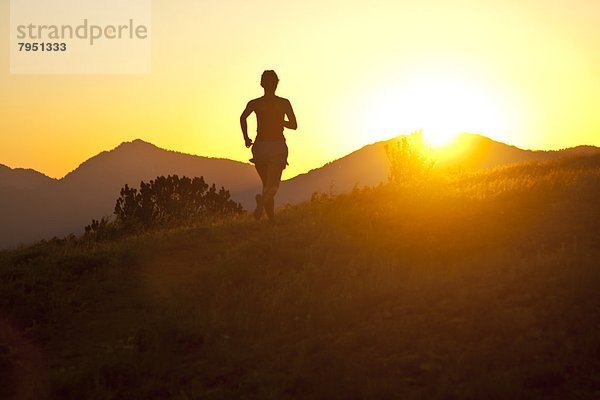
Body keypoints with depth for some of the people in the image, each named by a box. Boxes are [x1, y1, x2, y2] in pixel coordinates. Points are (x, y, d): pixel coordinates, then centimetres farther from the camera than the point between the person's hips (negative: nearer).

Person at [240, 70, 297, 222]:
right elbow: (294, 125, 3)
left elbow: (243, 118, -7)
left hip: (260, 146, 2)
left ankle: (272, 219, 15)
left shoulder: (254, 103, 5)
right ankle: (262, 200, -41)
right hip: (278, 146, -2)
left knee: (267, 184, 17)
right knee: (273, 184, -7)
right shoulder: (284, 103, 2)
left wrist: (246, 137, 1)